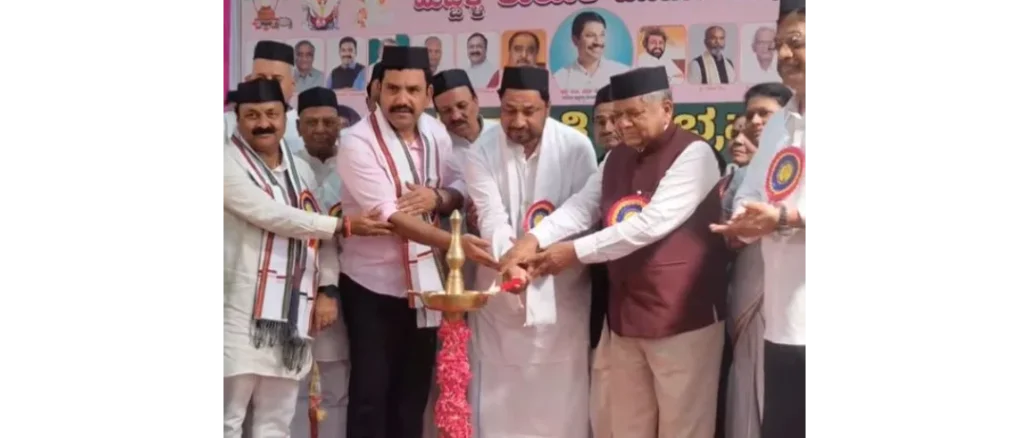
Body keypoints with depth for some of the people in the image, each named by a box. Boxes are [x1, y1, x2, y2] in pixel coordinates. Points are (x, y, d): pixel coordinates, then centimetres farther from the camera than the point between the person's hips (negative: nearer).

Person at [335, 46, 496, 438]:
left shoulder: (435, 133, 1)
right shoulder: (357, 143, -18)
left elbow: (459, 188, 8)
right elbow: (392, 216, -26)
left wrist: (437, 196, -16)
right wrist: (456, 243, -35)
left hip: (425, 283, 6)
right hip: (374, 287, -5)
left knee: (413, 393, 15)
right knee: (371, 394, 2)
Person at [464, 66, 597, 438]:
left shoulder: (576, 147, -10)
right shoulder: (483, 150, -7)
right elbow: (492, 217, -16)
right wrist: (510, 260, -34)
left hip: (560, 288, -1)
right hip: (501, 289, 1)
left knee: (562, 392, 6)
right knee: (499, 392, 8)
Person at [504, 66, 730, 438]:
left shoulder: (693, 154, -12)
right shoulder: (616, 159, 13)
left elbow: (652, 223, -22)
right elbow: (580, 206, 3)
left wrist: (576, 252, -19)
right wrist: (534, 238, -16)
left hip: (684, 316, -7)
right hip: (626, 316, 7)